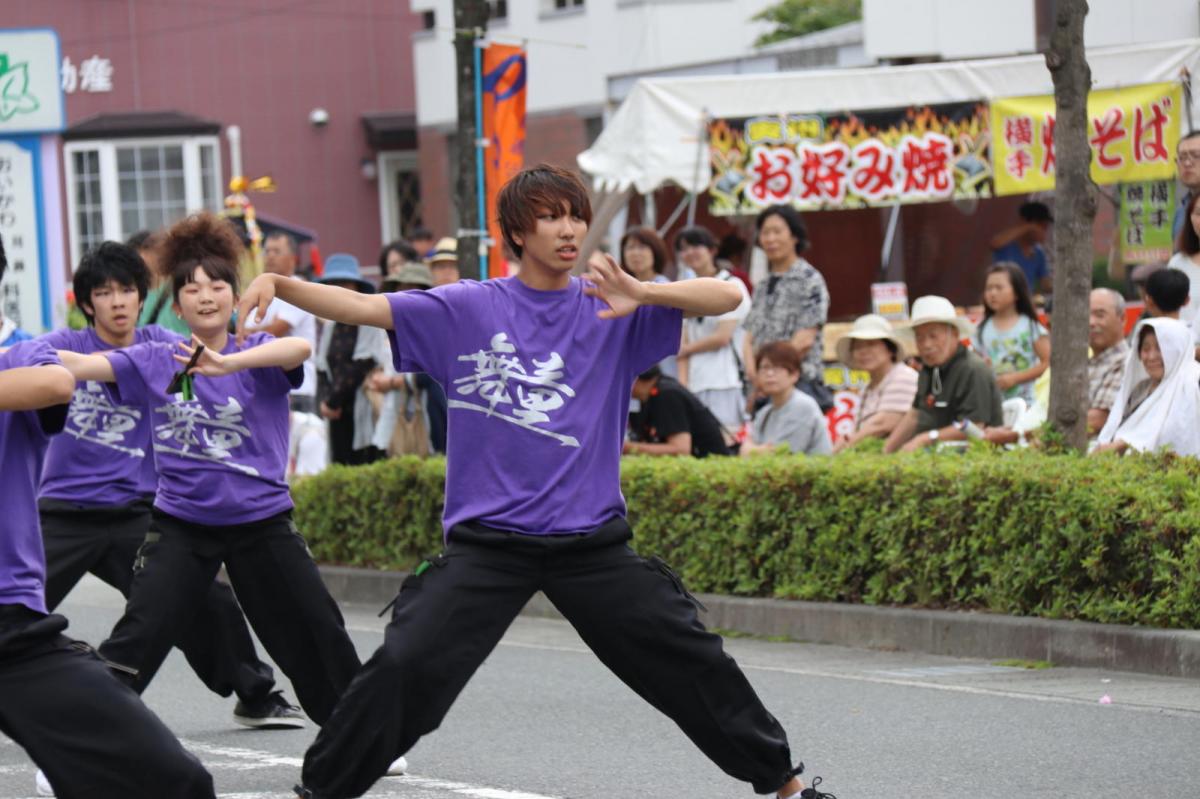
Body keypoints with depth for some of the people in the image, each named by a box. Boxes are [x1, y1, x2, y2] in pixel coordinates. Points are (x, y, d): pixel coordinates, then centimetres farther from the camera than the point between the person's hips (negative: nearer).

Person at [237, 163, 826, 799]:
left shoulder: (611, 309, 3)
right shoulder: (465, 310, 3)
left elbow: (727, 297, -6)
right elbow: (361, 307, -3)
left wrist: (642, 293, -24)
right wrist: (278, 284, -20)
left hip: (591, 540, 1)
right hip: (487, 540, -1)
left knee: (691, 661, 3)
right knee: (403, 668, -14)